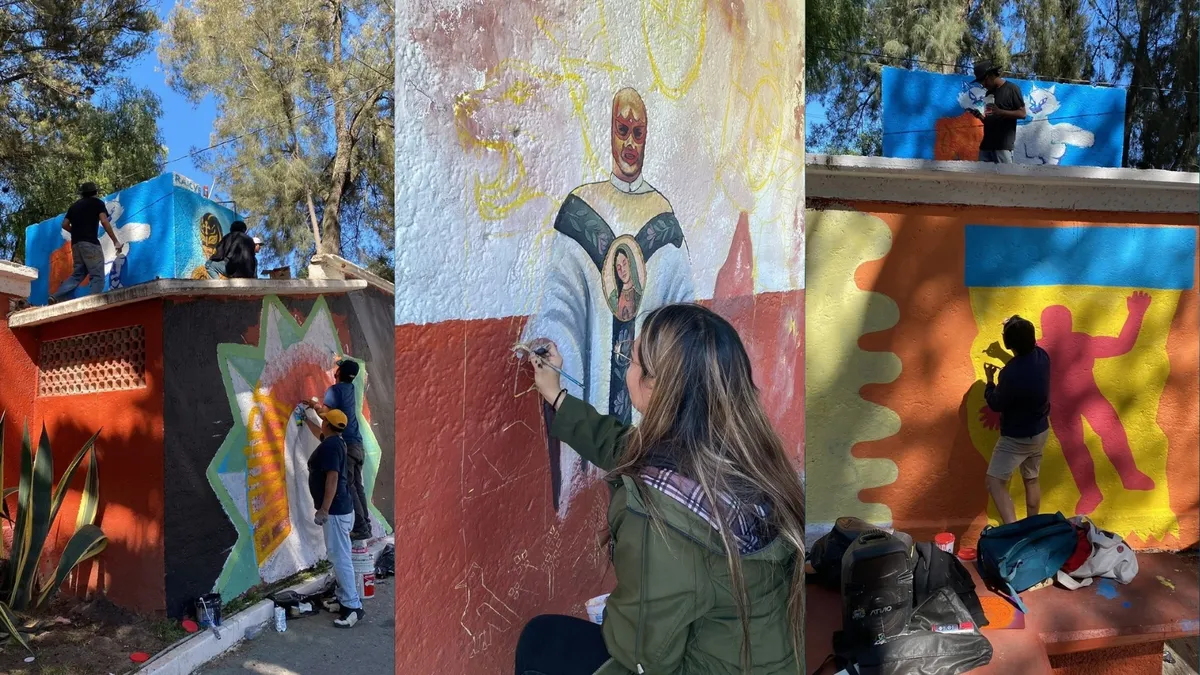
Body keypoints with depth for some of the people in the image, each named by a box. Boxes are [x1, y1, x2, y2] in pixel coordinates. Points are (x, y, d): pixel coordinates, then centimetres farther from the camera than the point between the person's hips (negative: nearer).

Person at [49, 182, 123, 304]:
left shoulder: (74, 205, 23)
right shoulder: (97, 202, 7)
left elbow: (65, 224, 17)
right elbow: (104, 221, -8)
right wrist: (115, 241, -8)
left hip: (76, 244, 7)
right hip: (90, 243, -7)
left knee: (78, 274, 16)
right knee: (97, 276, -9)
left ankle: (56, 297, 2)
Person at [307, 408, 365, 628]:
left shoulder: (330, 446, -18)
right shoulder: (333, 442, 12)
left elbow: (332, 479, -25)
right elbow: (319, 432, 38)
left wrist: (323, 510, -25)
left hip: (335, 510, -11)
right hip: (338, 509, 11)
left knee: (340, 558, -10)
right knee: (337, 556, 15)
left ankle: (353, 606, -8)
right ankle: (344, 600, 22)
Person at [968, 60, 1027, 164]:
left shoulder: (1011, 89, -1)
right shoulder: (989, 93, 19)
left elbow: (1022, 114, -6)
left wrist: (1000, 112, -19)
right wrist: (979, 116, 0)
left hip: (1003, 145, -6)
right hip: (986, 144, 6)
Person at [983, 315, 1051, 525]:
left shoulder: (1010, 373, -31)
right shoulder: (1042, 356, -7)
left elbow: (996, 404, -15)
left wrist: (990, 379, 0)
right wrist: (1016, 327, 24)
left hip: (1017, 438, -8)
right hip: (1040, 431, 8)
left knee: (995, 483, -5)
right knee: (1031, 479, 21)